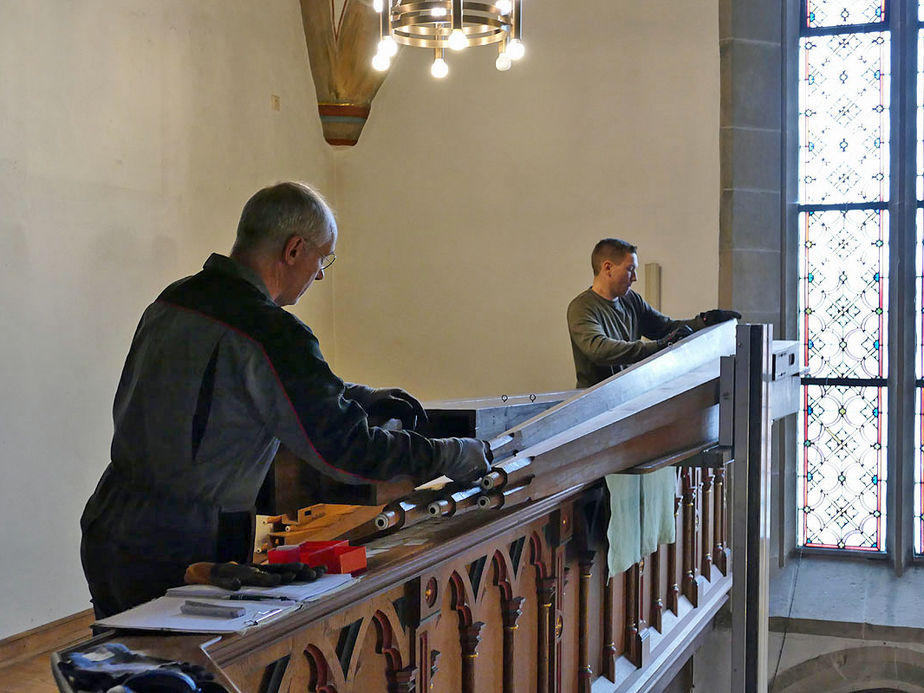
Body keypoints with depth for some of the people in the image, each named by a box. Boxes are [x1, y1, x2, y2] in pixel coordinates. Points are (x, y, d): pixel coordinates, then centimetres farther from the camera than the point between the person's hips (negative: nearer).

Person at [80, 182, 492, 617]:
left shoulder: (173, 300, 8)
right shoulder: (269, 333, -20)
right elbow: (347, 451, -17)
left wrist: (362, 398, 24)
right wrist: (456, 456, -5)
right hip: (178, 552, -9)